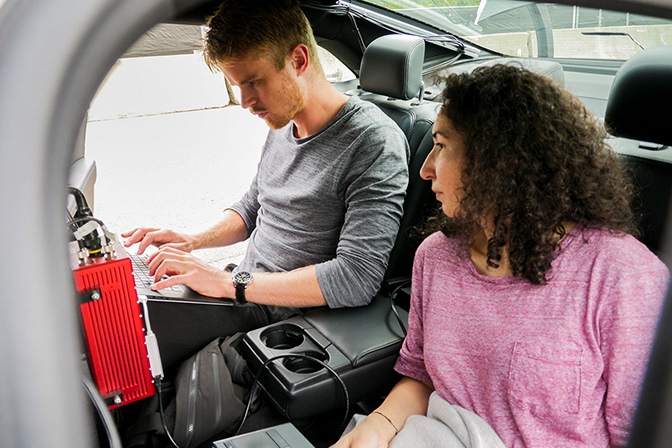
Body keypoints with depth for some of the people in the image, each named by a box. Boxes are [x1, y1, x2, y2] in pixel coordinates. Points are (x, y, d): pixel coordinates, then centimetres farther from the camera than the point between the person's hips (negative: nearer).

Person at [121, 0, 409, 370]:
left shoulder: (374, 141, -20)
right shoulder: (282, 125, 7)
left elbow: (357, 278, -27)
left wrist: (229, 282, -25)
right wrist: (194, 242, 2)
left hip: (285, 319, -7)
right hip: (244, 293, 8)